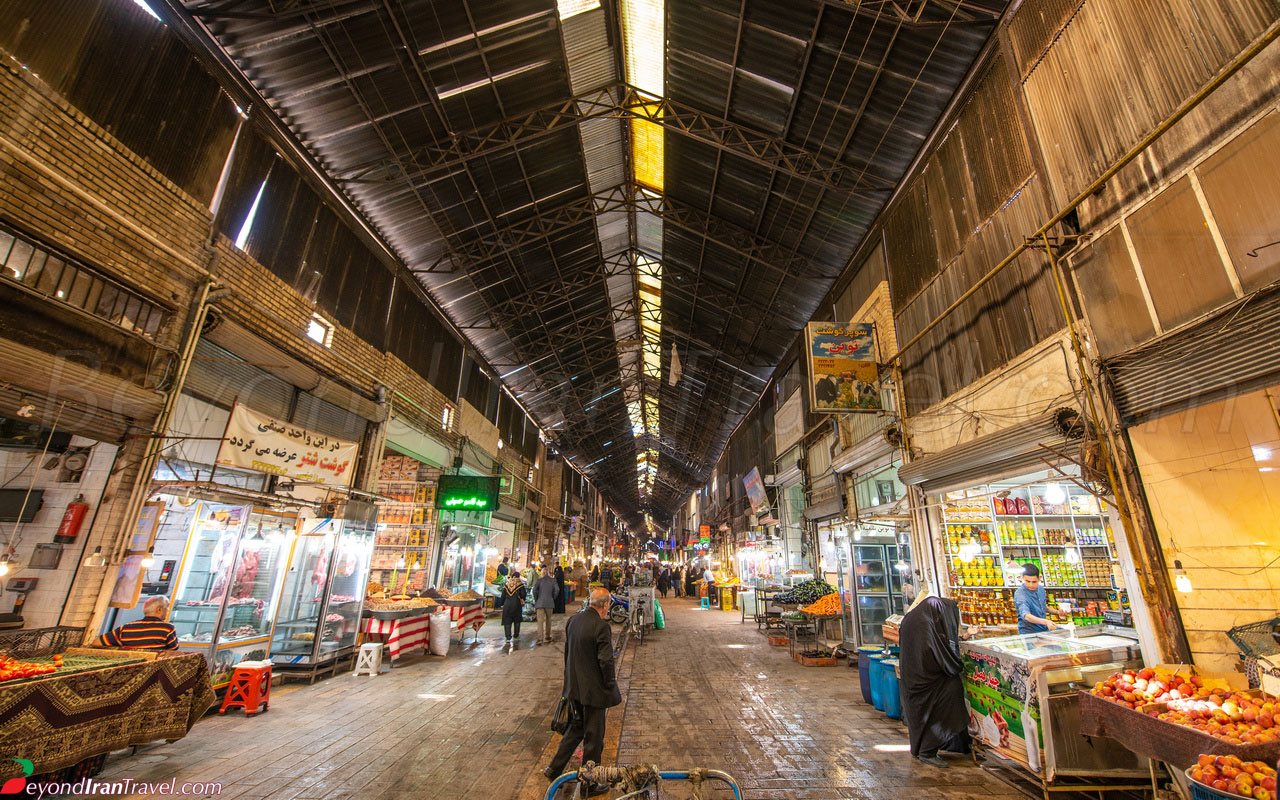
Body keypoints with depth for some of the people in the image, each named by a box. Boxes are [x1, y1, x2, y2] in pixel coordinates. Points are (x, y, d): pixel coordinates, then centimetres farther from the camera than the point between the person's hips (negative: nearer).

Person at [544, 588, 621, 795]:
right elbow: (606, 662, -22)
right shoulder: (602, 626, -24)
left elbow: (567, 652, 9)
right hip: (594, 691, -7)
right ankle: (589, 785, 27)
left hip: (574, 687, 7)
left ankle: (554, 769, 33)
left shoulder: (573, 620, -1)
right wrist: (611, 691, -8)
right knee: (593, 737, 12)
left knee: (576, 727, 27)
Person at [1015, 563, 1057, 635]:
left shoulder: (1041, 589, 5)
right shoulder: (1020, 594, -21)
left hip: (1045, 631, 7)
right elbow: (1026, 616, -37)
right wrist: (1045, 622, -50)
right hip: (1029, 633, -7)